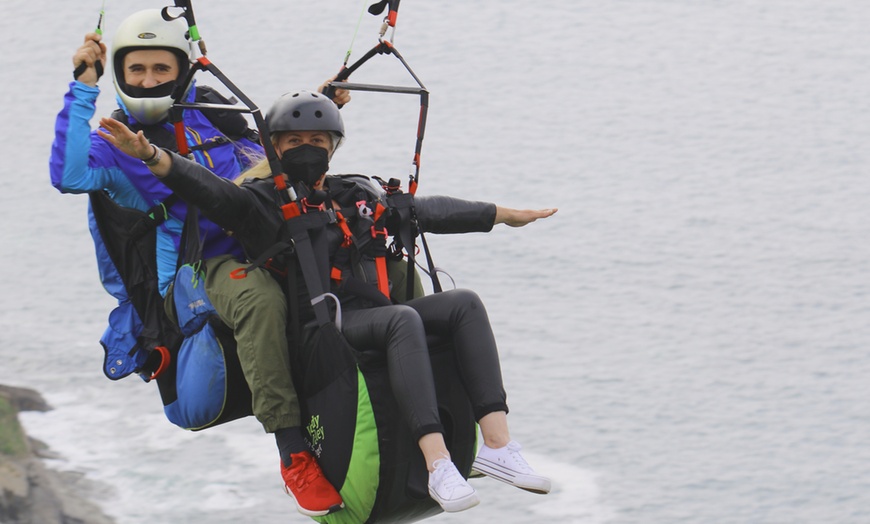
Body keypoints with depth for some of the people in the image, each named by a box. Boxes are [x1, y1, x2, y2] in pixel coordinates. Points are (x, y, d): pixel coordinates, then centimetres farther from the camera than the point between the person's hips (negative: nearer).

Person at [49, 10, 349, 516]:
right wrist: (83, 89, -13)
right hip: (196, 269, -5)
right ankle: (294, 456, -39)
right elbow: (70, 176, -18)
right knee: (259, 299, -39)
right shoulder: (115, 141, 5)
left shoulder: (210, 110, 17)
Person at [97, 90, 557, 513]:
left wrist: (504, 215, 37)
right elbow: (212, 193, -13)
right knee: (403, 319, -32)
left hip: (370, 318, 7)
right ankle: (438, 466, -43)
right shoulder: (264, 201, 4)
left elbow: (425, 211, 31)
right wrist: (150, 155, -31)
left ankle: (497, 444, -21)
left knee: (465, 304, -11)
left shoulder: (356, 196, 23)